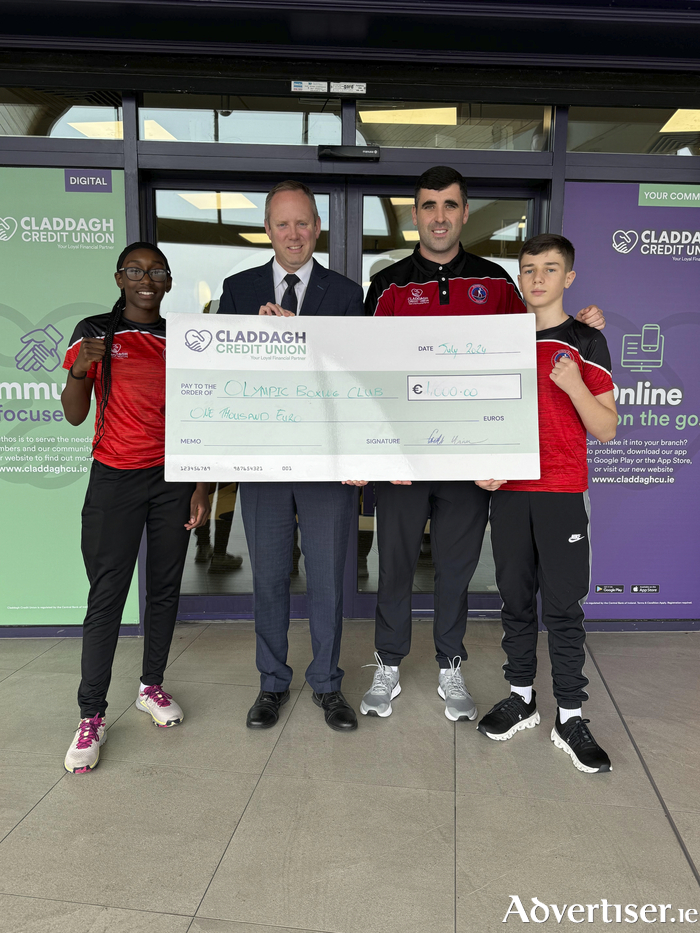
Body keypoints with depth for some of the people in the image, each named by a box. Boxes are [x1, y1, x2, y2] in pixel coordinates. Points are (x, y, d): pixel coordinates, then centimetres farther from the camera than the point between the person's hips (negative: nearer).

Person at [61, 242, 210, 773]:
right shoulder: (96, 334, 1)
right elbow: (75, 416, -1)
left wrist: (202, 486, 5)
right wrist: (80, 370, -20)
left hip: (173, 479, 3)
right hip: (115, 480, -3)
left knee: (166, 587, 9)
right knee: (107, 596, -4)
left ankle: (153, 687, 26)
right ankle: (92, 717, 7)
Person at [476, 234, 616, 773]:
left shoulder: (586, 343, 2)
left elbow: (607, 430, -1)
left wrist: (574, 385, -16)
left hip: (563, 493, -3)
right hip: (508, 490, 3)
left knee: (564, 605, 0)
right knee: (516, 598, 10)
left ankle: (570, 717, 12)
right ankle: (521, 698, 24)